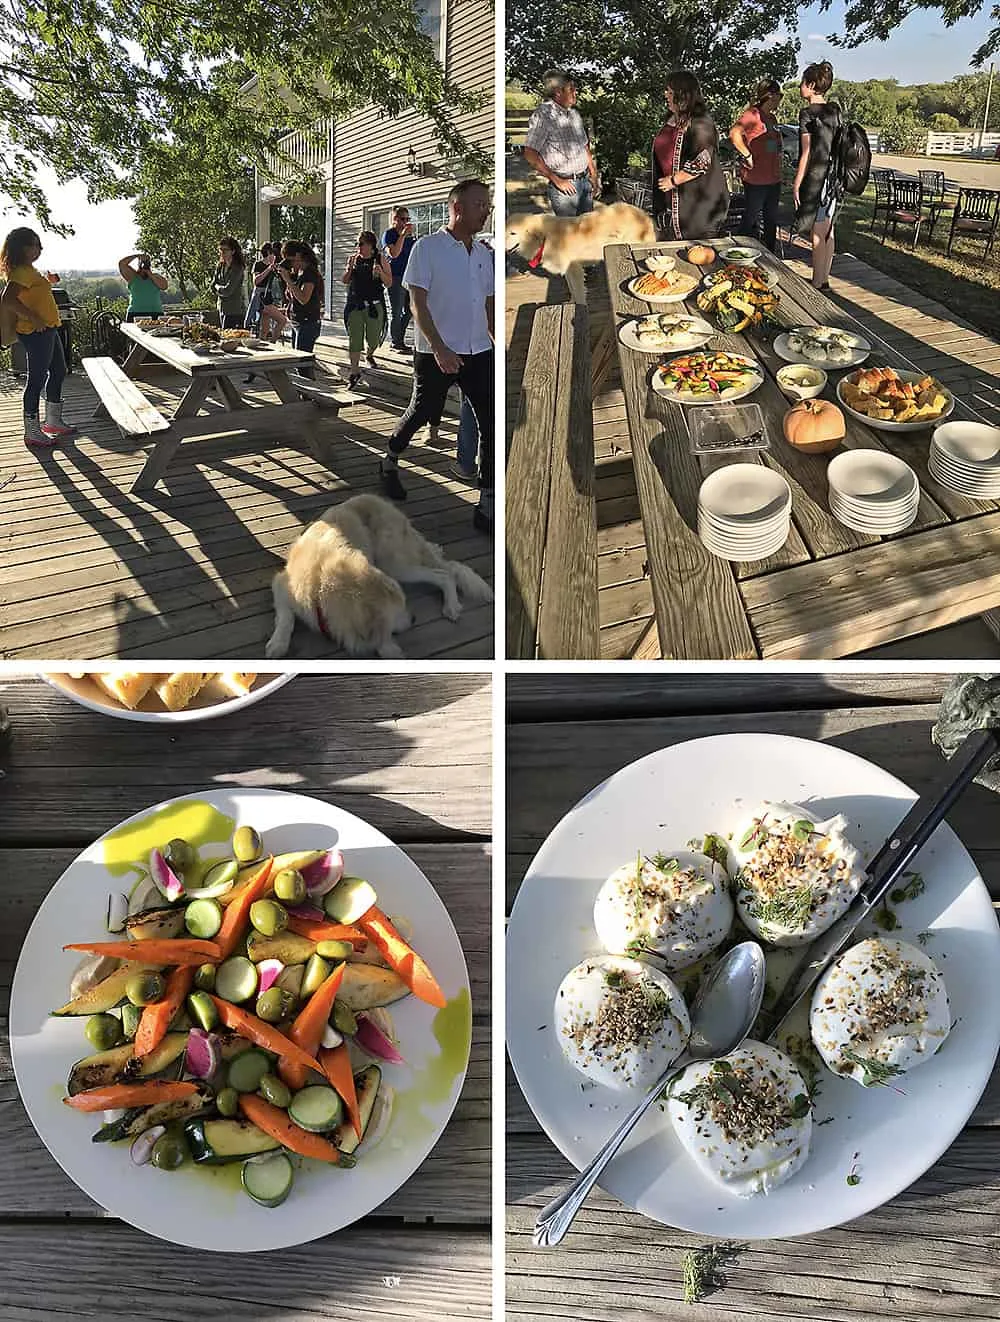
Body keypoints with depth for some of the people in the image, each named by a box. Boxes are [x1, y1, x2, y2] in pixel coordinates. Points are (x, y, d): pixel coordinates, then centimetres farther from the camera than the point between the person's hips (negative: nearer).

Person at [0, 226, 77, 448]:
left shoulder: (29, 270, 16)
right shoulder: (21, 271, -15)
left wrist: (48, 282, 20)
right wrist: (35, 319, -26)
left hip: (47, 330, 11)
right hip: (36, 332, -11)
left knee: (58, 372, 20)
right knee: (37, 380, -6)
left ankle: (53, 422, 32)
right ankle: (33, 433, 1)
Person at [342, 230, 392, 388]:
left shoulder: (380, 259, -1)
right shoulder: (354, 258, 6)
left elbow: (389, 284, -1)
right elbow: (345, 281, 11)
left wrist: (381, 273, -20)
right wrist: (350, 268, -7)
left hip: (374, 305, -1)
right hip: (355, 304, 2)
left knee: (373, 339, 7)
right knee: (354, 339, -4)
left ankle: (370, 355, 42)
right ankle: (355, 371, 2)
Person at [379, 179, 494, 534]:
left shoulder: (484, 253, 11)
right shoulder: (427, 248, -6)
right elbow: (418, 303, -12)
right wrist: (440, 349, -22)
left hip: (479, 352, 5)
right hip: (436, 354, -5)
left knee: (491, 423, -5)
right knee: (422, 413, 9)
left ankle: (487, 504, -2)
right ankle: (390, 461, 40)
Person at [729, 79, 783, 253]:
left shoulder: (772, 118, 16)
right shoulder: (753, 114, -11)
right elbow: (734, 133, -27)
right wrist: (747, 156, -23)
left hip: (774, 179, 9)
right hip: (756, 180, -9)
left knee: (771, 221, 14)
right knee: (752, 220, 0)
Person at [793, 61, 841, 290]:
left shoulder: (807, 113, -11)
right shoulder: (835, 110, 10)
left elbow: (806, 153, -13)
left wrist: (796, 184, -9)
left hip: (815, 178, -8)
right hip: (833, 176, 8)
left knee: (817, 235, -4)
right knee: (827, 232, 13)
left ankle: (816, 285, -1)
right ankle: (824, 281, 22)